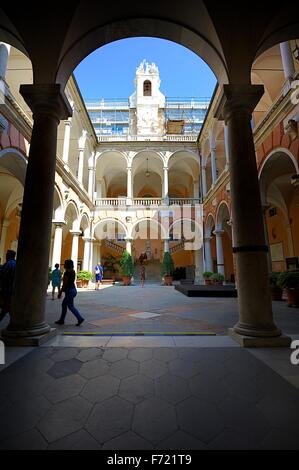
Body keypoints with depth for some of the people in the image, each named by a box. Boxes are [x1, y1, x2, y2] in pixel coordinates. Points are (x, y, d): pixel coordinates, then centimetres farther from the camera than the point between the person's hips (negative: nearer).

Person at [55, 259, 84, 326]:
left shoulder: (67, 273, -18)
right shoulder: (73, 272, 8)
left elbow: (64, 284, -18)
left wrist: (60, 293, -10)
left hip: (69, 291, -9)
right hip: (73, 290, 10)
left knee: (71, 306, 0)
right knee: (64, 305, 18)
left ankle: (80, 319, 2)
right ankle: (61, 320, 26)